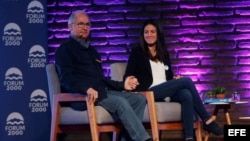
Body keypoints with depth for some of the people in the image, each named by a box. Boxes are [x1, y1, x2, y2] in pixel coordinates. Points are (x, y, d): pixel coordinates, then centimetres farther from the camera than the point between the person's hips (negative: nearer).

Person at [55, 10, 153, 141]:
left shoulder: (91, 50, 28)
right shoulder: (65, 49, 2)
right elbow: (66, 78, -13)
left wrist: (122, 85, 15)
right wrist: (87, 88, -31)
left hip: (102, 91, 8)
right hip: (82, 95, -8)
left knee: (139, 99, -9)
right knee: (120, 102, -30)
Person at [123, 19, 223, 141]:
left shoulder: (164, 53, 22)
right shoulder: (137, 52, 7)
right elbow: (128, 76, 2)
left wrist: (175, 79, 0)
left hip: (167, 92, 5)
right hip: (149, 92, -5)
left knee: (187, 95, -32)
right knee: (187, 81, -23)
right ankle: (207, 121, -19)